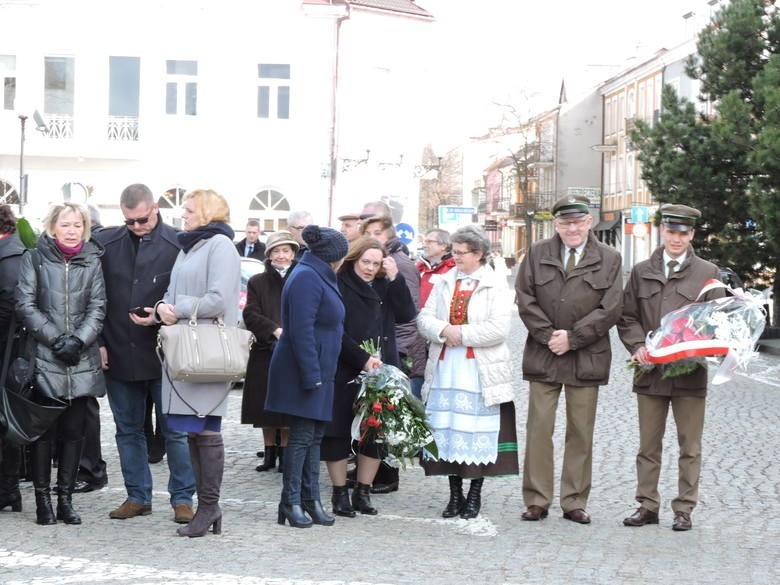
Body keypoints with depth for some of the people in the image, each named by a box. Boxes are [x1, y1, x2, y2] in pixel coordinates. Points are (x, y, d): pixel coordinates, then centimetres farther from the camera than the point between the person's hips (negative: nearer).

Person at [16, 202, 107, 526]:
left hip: (81, 361, 2)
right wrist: (56, 339, -11)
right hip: (44, 359, -2)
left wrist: (78, 341, -10)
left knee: (73, 431, 5)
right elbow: (26, 305, -4)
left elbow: (97, 308, 4)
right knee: (44, 430, -1)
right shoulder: (35, 259, 2)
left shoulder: (91, 262, 9)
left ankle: (65, 498, 13)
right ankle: (42, 499, 6)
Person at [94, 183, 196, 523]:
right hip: (119, 355, 4)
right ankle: (138, 496, 23)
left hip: (164, 355, -3)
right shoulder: (105, 243, 3)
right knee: (128, 430, 12)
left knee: (175, 431, 2)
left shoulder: (177, 245, -7)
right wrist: (99, 342, 2)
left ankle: (182, 498, 12)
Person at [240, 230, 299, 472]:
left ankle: (285, 453, 11)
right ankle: (269, 453, 17)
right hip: (264, 353, 2)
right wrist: (276, 330, -15)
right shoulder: (258, 282, 8)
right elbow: (250, 315, -2)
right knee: (265, 406, 6)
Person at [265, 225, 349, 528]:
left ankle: (311, 500, 16)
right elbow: (301, 331, -23)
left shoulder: (318, 277, 16)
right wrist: (311, 375, -23)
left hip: (318, 372, 10)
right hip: (303, 372, -10)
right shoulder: (307, 278, -17)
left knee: (314, 435, 11)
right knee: (302, 436, -6)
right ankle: (291, 503, 1)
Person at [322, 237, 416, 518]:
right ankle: (340, 494, 11)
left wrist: (395, 278, -8)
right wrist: (362, 359, -17)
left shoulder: (384, 287, 12)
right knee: (338, 432, 0)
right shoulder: (339, 286, -4)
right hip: (343, 373, -5)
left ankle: (363, 492, 17)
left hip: (380, 370, 5)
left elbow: (407, 314, -1)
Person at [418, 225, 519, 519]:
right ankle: (455, 495, 15)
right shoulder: (444, 282, 13)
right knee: (448, 429, 5)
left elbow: (498, 330, -12)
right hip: (445, 367, 4)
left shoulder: (495, 285, -2)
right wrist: (444, 330, -13)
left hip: (480, 371, -4)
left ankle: (474, 496, 11)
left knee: (477, 432, -1)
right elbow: (424, 318, 6)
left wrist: (461, 334, -12)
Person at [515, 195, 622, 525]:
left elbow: (610, 308, -3)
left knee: (581, 432, 5)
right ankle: (536, 500, 7)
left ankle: (574, 502, 12)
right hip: (543, 357, 1)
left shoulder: (608, 260, 4)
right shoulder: (537, 255, 8)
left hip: (586, 358, 0)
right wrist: (548, 335, -10)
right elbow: (525, 300, 2)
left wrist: (572, 337, -10)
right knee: (539, 429, 0)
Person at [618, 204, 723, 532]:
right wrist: (638, 347, -9)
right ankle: (648, 506, 16)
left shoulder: (707, 273, 4)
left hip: (690, 372, -2)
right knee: (648, 445, 9)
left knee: (689, 446, 3)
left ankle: (684, 510, 11)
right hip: (650, 371, 2)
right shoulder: (641, 272, 9)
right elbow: (627, 317, 9)